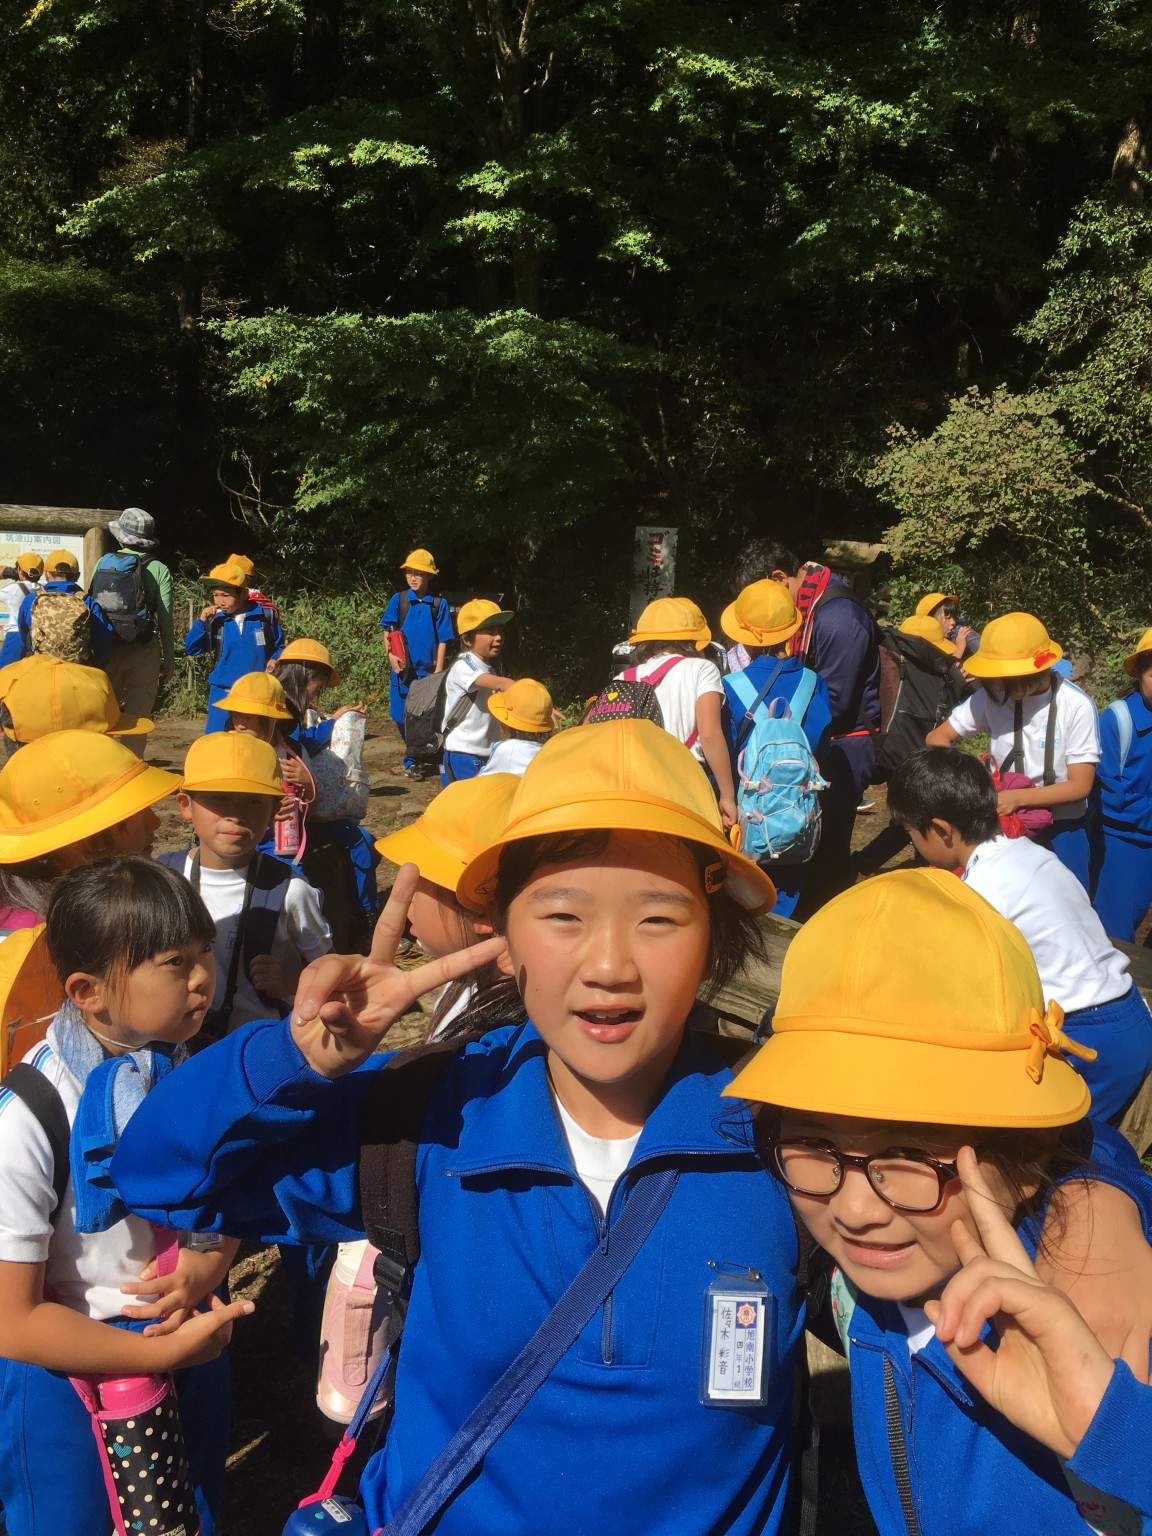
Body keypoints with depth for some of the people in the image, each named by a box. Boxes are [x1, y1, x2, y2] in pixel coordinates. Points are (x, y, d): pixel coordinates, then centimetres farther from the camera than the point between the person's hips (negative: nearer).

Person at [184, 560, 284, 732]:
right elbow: (192, 649, -2)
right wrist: (202, 621, -13)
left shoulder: (265, 616, -5)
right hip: (223, 692, 1)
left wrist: (275, 661, -15)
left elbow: (279, 647, 5)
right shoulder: (215, 620, -1)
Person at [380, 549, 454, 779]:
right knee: (401, 717, 4)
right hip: (402, 669, 1)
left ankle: (416, 759, 21)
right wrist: (391, 655, -9)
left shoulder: (439, 604, -2)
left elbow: (442, 640, -1)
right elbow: (387, 631, 6)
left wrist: (438, 671, -5)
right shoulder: (398, 600, 1)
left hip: (428, 670, -1)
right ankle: (414, 757, 23)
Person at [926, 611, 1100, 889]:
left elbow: (1080, 785, -16)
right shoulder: (992, 696, -13)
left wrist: (1016, 797, -28)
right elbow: (937, 737, -4)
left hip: (1061, 828, -2)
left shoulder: (1076, 707, -20)